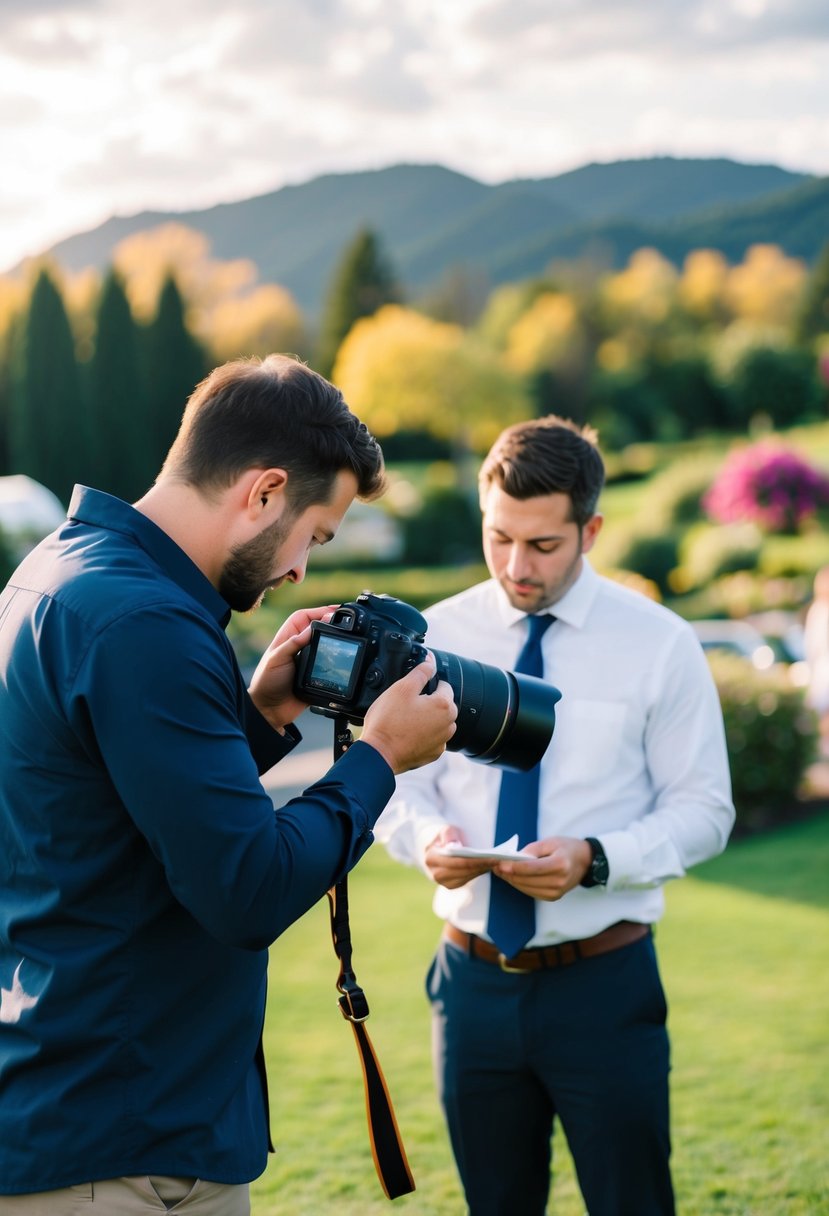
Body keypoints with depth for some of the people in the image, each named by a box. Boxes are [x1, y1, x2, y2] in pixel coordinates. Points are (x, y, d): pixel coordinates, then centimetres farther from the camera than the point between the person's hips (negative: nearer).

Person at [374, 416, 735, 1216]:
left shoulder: (657, 644, -6)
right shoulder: (438, 634, 1)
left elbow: (703, 810, -4)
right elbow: (399, 785, 6)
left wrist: (595, 859, -21)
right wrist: (428, 836, -17)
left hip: (604, 984, -2)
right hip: (474, 980, 3)